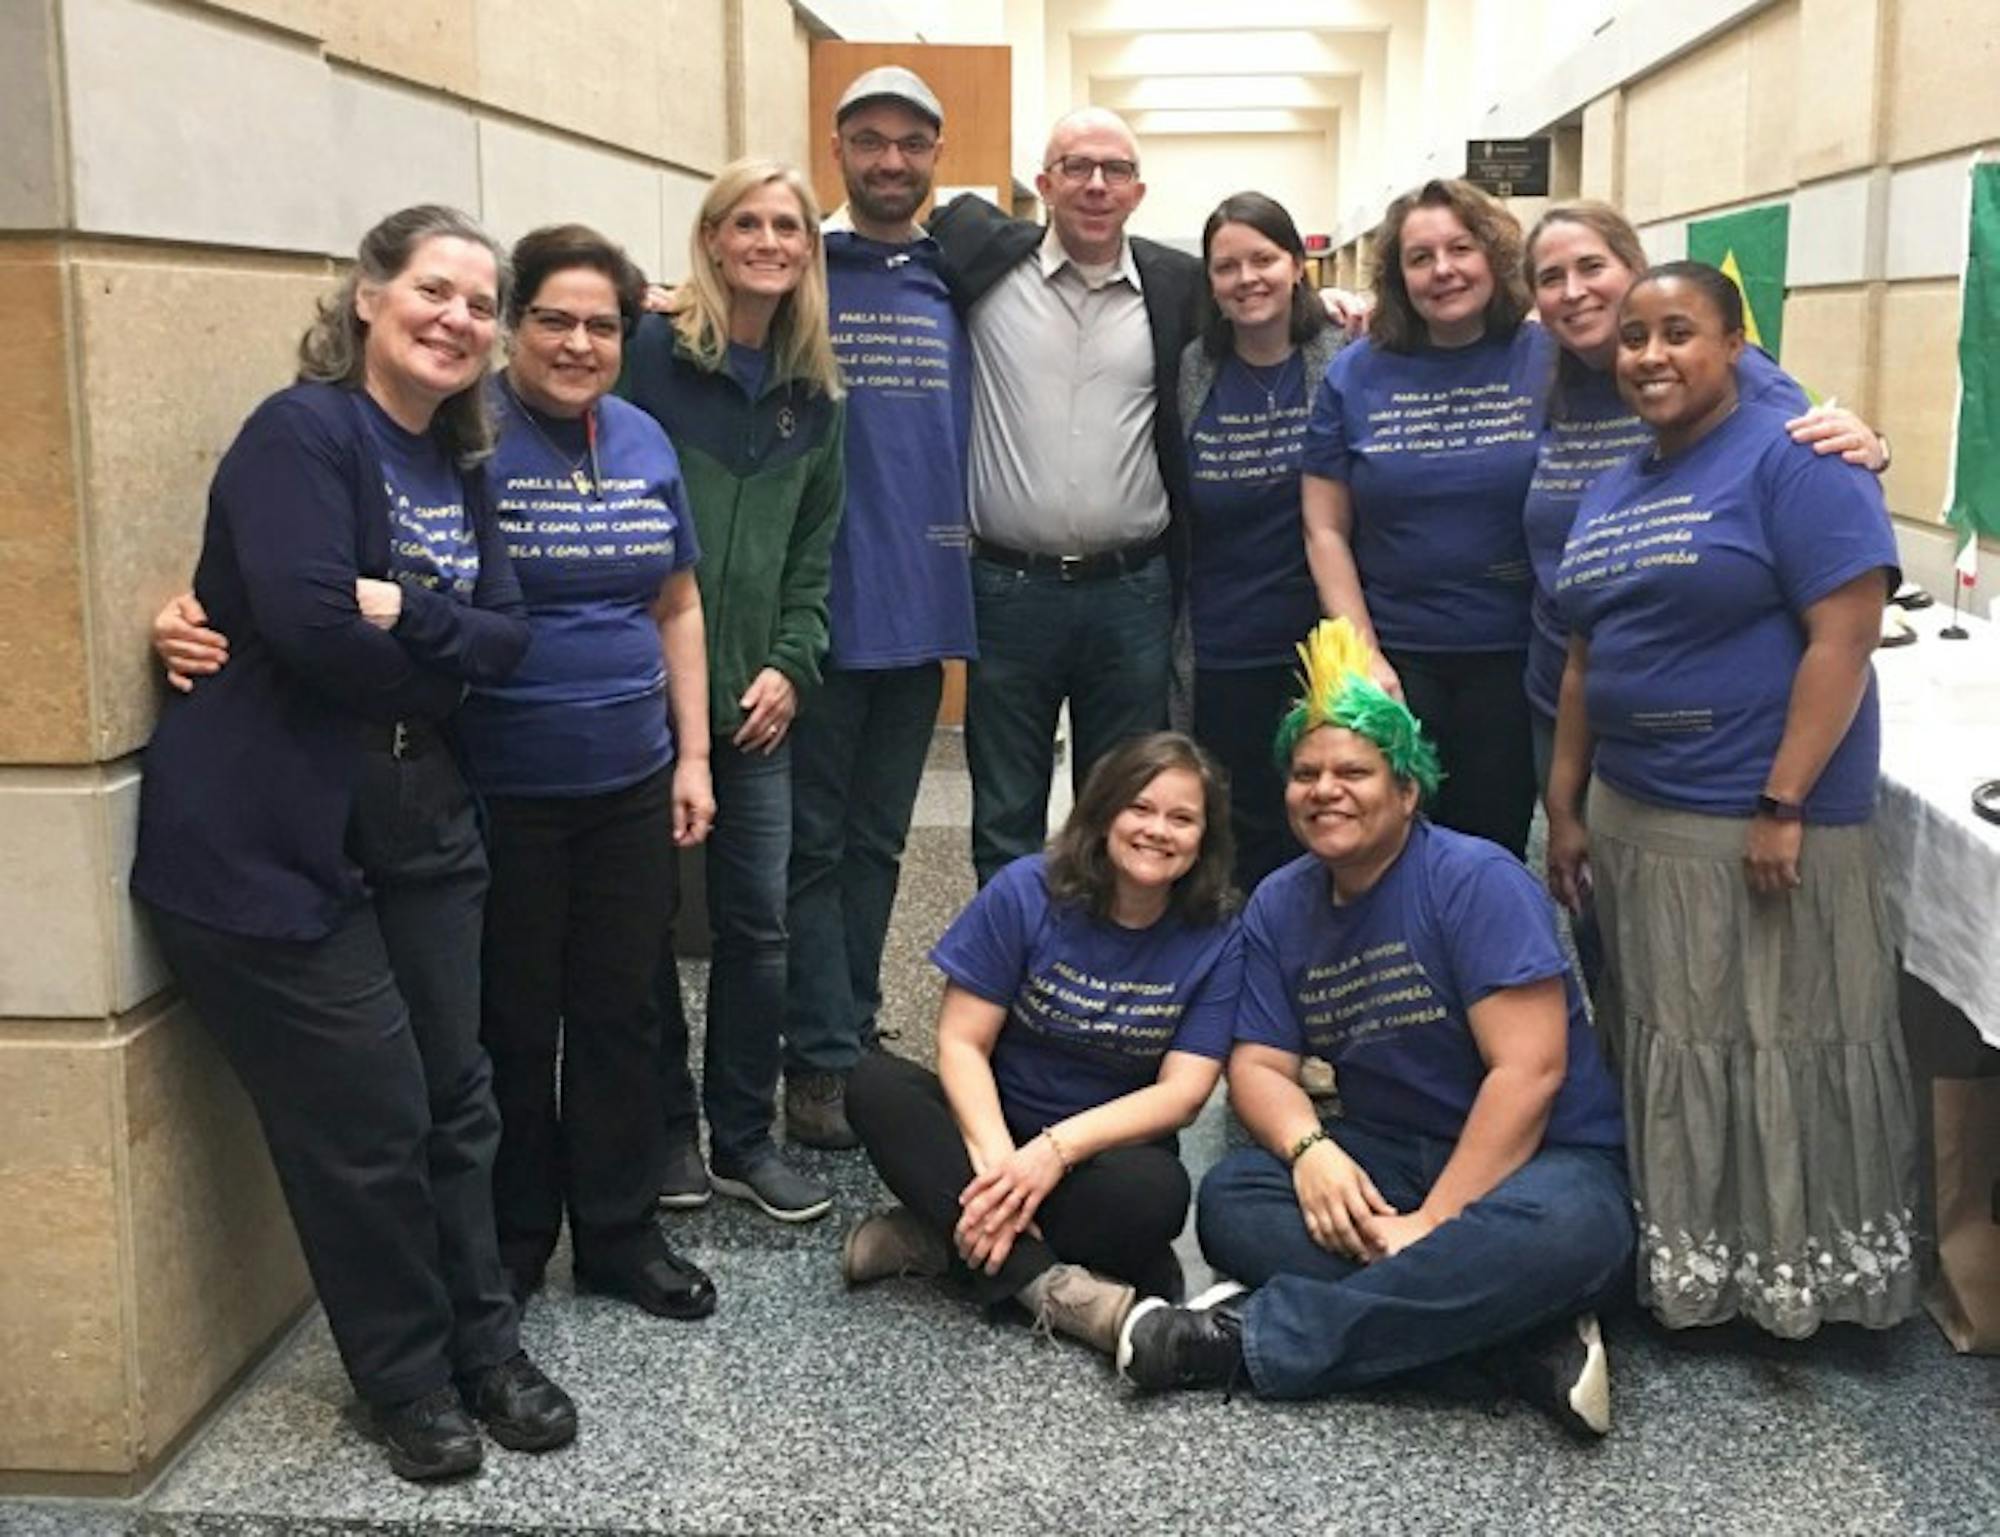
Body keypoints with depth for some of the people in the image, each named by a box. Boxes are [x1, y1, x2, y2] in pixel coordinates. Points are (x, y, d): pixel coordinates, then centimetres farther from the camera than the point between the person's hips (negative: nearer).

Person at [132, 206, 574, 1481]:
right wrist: (448, 647, -10)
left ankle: (486, 1346, 29)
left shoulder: (460, 468, 12)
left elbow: (508, 641, 2)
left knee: (457, 1098, 13)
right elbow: (309, 622, -27)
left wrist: (400, 611, -17)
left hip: (420, 827, 8)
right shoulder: (300, 432, -12)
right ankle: (408, 1377, 20)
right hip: (274, 839, -7)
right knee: (369, 1122, 0)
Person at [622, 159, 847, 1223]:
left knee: (757, 923, 7)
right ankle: (667, 1127, 22)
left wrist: (791, 663, 3)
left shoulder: (814, 395, 11)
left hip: (753, 695, 4)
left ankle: (743, 1136, 20)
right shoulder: (651, 353, -6)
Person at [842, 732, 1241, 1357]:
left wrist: (1059, 1148, -27)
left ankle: (940, 1234, -19)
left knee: (1154, 1193, -35)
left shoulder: (1215, 945, -7)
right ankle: (1043, 1283, -36)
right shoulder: (1025, 892, -9)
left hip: (1109, 1147, 0)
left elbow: (1182, 1092, -13)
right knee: (875, 1086, -28)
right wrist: (995, 1158, -28)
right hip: (995, 1124, 1)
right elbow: (962, 1043, -11)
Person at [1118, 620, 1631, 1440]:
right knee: (1231, 1200, -21)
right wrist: (1309, 1149, -24)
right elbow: (1258, 1064, -1)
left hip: (1532, 1159, -5)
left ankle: (1257, 1338, -29)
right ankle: (1527, 1335, -26)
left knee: (1563, 1231, -38)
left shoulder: (1477, 881, -15)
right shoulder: (1278, 906, 2)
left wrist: (1433, 1223, -26)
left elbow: (1527, 1071, -21)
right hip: (1385, 1160, 5)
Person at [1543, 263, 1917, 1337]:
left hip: (1760, 822, -8)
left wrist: (1784, 805, -22)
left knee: (1779, 1040, 4)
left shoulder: (1793, 462, -11)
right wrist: (1564, 803, 12)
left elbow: (1844, 638, -18)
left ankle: (1796, 1275, 19)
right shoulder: (1610, 491, 13)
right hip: (1633, 817, 8)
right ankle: (1681, 1266, 30)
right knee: (1663, 1040, 15)